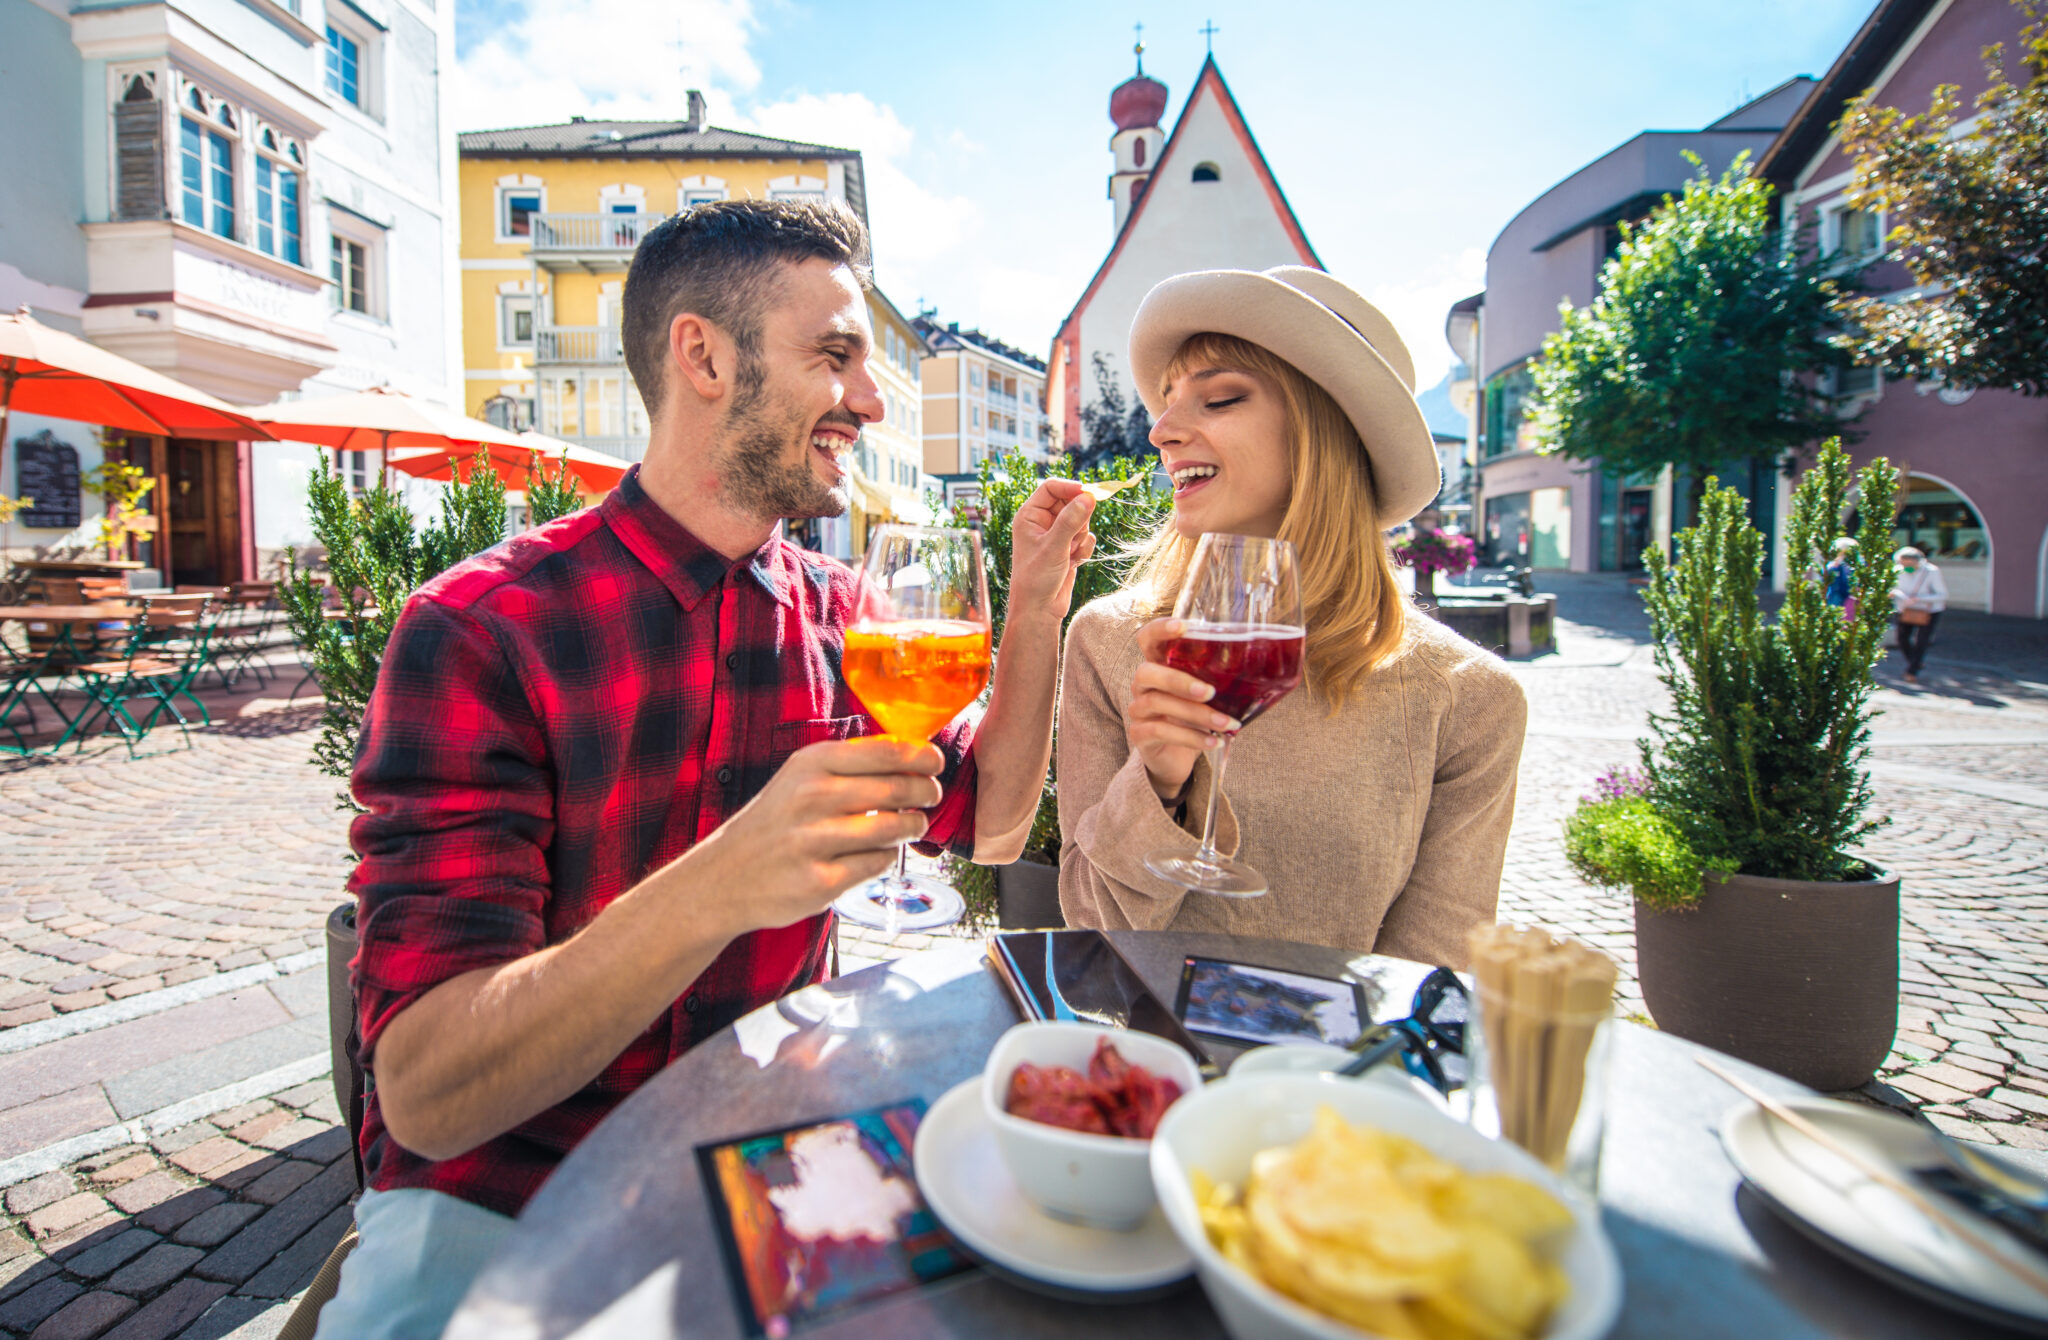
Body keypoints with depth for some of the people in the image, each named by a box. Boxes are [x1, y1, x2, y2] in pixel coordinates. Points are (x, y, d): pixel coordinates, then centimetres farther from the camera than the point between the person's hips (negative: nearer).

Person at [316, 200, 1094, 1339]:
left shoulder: (839, 616, -1)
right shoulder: (480, 631, -16)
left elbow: (988, 821, 8)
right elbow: (425, 1095, -21)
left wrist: (1037, 606, -3)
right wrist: (725, 882, -37)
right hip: (502, 1189, -2)